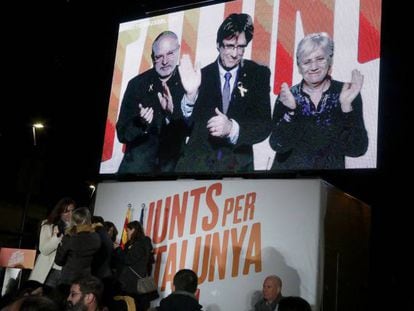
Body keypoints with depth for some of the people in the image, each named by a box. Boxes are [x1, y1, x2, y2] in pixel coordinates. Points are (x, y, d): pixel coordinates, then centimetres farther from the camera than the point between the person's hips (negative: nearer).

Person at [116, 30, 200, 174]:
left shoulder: (188, 80, 0)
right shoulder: (136, 84, 4)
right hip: (139, 160, 0)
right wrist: (142, 124, -16)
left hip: (176, 162, 0)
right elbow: (122, 133, 4)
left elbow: (192, 129, -6)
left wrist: (172, 111, -23)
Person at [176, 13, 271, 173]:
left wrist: (232, 128, -27)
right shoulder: (202, 75, -2)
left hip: (237, 165, 0)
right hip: (197, 163, 0)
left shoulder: (259, 74, -2)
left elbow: (264, 125, -9)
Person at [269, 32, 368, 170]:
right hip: (288, 167, 0)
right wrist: (290, 110, -22)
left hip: (331, 167, 0)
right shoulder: (287, 97, -2)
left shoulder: (348, 93, -4)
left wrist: (346, 106, -19)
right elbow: (278, 145, -10)